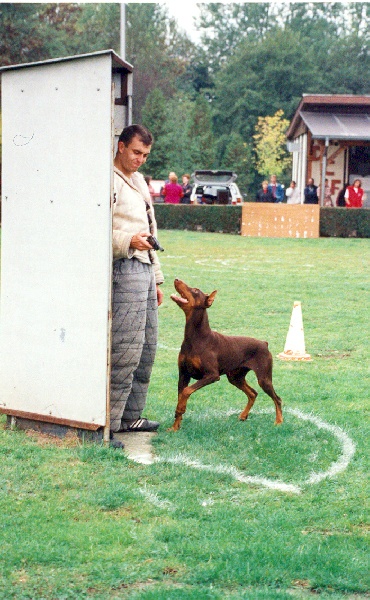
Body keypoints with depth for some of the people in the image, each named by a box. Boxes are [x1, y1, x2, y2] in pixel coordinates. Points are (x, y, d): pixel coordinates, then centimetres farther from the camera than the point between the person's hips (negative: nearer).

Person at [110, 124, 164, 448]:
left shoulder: (139, 181, 22)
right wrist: (128, 241, -29)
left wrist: (156, 278, 26)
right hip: (125, 271, -10)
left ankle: (130, 416, 21)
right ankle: (106, 424, -10)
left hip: (145, 270, 10)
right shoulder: (111, 181, -8)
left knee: (147, 348, 12)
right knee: (125, 351, -13)